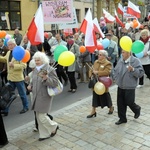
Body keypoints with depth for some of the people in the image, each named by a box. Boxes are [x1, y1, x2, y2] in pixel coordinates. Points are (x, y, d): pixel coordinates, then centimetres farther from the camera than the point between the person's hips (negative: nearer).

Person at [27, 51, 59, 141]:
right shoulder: (35, 70, 9)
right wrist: (30, 86, 3)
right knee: (39, 117, 12)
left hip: (45, 97, -7)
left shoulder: (50, 70, -13)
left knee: (42, 117, -6)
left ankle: (54, 126, 22)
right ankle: (44, 134, 27)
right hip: (36, 96, 8)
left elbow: (55, 83, -17)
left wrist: (46, 78, -32)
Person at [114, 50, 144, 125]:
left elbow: (141, 73, -16)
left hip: (129, 87, -5)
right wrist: (117, 79, 7)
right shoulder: (120, 61, 4)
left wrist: (133, 69, -31)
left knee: (129, 102, 4)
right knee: (120, 103, 9)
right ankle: (122, 118, 24)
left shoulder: (135, 61, -12)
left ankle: (137, 109, 37)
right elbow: (116, 70, 18)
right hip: (120, 87, 6)